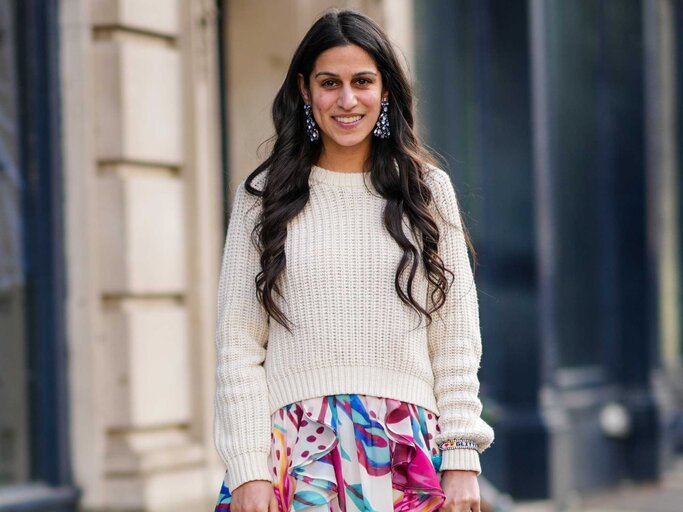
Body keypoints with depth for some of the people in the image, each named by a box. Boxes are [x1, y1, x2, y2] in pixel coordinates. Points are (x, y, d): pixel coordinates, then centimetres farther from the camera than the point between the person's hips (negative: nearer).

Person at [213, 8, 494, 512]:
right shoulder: (264, 196, 4)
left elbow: (456, 340, 6)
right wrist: (247, 469, -7)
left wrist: (462, 458, -2)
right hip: (298, 449, -1)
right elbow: (238, 344, 1)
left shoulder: (428, 191, 8)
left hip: (409, 450, 1)